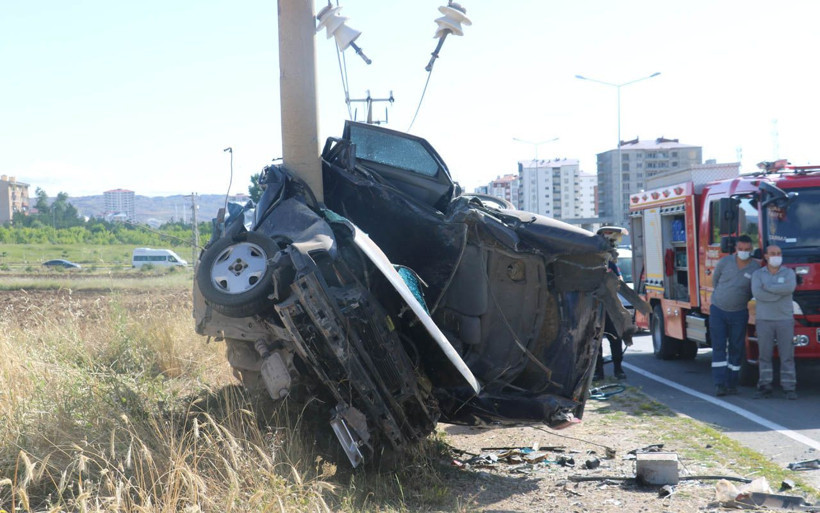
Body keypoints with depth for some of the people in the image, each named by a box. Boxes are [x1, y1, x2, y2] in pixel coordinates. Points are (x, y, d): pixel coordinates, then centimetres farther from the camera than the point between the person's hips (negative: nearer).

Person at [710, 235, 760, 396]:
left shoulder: (755, 268, -8)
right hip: (718, 311, 0)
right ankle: (719, 384, -8)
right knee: (719, 348, -5)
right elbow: (715, 279, 11)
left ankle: (731, 383, 13)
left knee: (736, 349, 4)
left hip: (739, 313, 0)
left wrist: (740, 299, 11)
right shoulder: (725, 262, -7)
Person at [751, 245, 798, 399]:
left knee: (787, 355, -1)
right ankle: (765, 388, 7)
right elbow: (757, 293, -13)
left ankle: (789, 388, 2)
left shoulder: (789, 273, 4)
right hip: (764, 320, 1)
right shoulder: (758, 274, 5)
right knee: (764, 355, 3)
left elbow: (790, 287, -18)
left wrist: (768, 287, -12)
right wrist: (779, 293, -14)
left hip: (785, 319, 0)